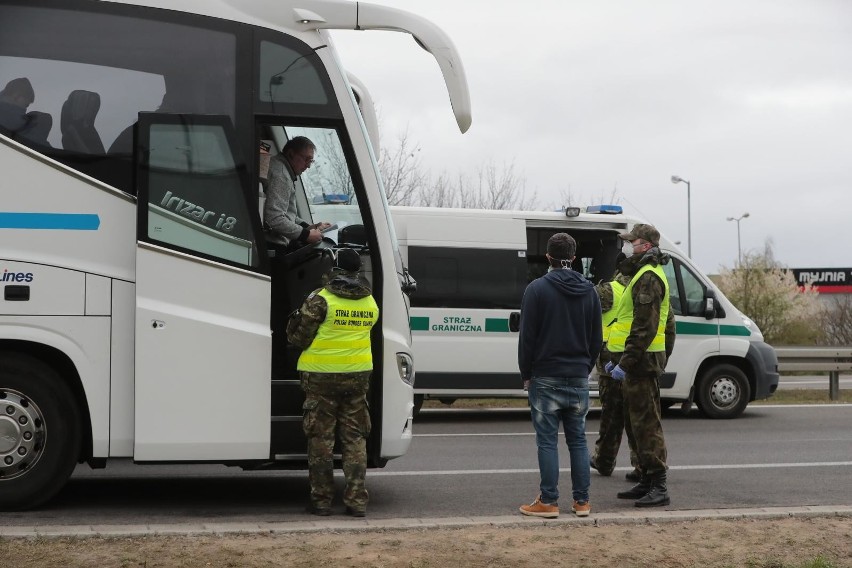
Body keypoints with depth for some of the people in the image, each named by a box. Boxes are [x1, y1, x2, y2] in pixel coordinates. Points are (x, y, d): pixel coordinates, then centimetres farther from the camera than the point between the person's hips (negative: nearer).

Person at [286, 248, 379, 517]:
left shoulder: (320, 300, -12)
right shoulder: (371, 302, 5)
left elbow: (300, 338, -8)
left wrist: (292, 326, 12)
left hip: (321, 376, -4)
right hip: (358, 374, 4)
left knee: (321, 437, 5)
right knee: (354, 437, 10)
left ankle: (321, 499, 7)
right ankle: (357, 500, 7)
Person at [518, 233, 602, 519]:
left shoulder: (537, 289, -8)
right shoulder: (588, 291, 8)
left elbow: (527, 336, -9)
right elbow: (596, 338, 11)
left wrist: (526, 374, 0)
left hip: (546, 377, -4)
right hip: (578, 378, 4)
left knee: (547, 441, -1)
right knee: (577, 440, 9)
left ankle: (548, 502, -1)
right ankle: (582, 501, 11)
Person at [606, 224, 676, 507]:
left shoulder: (647, 278, -14)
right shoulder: (646, 275, 21)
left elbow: (645, 327, -23)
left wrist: (625, 363, -23)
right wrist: (618, 359, 24)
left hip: (641, 361, -11)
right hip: (641, 362, 11)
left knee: (646, 424, -10)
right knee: (636, 422, 16)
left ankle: (659, 487, -8)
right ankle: (646, 482, 22)